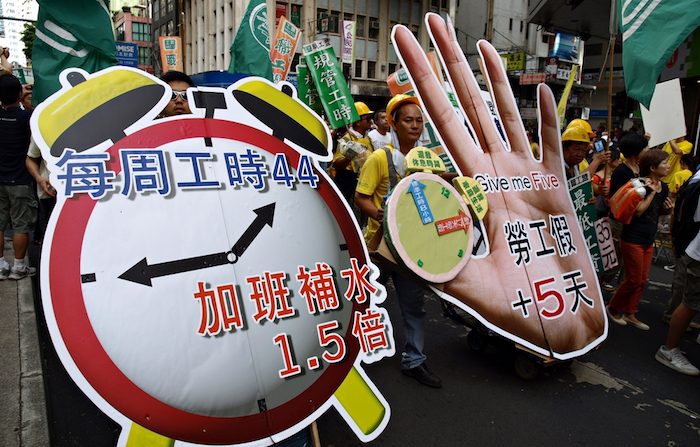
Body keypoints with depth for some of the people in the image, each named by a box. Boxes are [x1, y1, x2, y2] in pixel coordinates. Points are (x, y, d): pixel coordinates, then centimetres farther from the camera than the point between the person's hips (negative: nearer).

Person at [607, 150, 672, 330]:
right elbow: (638, 211, -25)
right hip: (632, 239, -8)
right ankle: (613, 308, 19)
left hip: (648, 240, 8)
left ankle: (630, 314, 23)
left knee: (642, 280, 12)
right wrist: (652, 192, -19)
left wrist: (667, 209, -1)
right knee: (634, 280, 0)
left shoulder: (664, 187, 6)